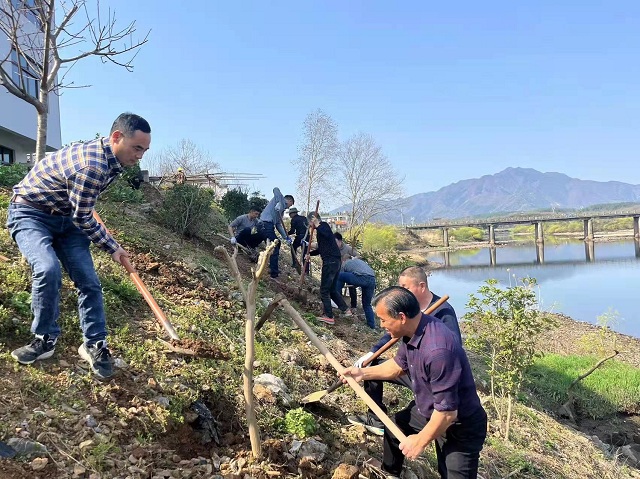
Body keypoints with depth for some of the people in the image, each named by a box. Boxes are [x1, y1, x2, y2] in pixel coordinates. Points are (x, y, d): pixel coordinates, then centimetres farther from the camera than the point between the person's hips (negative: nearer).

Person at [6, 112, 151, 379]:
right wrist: (112, 247, -10)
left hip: (66, 216, 8)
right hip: (30, 213, -8)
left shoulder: (108, 157, -2)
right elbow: (83, 218, -22)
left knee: (88, 279, -3)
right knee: (48, 270, -30)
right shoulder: (92, 165, -31)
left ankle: (95, 345, 7)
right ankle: (46, 339, -9)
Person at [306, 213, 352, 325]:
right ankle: (345, 310, 18)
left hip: (330, 262, -10)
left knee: (324, 290, -3)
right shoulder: (322, 228, 22)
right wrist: (310, 254, 17)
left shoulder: (323, 225, -7)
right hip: (335, 262, 10)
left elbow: (326, 234, -33)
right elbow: (321, 248, 30)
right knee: (332, 289, 18)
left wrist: (317, 225, -26)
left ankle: (329, 316, 0)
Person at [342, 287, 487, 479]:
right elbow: (399, 365, 12)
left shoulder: (438, 351, -40)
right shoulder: (412, 331, -10)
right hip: (428, 409, 9)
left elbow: (447, 412, -32)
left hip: (460, 427, -9)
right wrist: (363, 373, 7)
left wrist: (420, 441, -18)